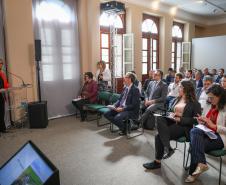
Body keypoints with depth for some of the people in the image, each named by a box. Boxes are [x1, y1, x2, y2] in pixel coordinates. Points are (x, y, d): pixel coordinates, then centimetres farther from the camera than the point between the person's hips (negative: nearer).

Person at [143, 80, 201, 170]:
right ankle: (167, 148, -32)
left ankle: (157, 162, -8)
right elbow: (170, 111, 23)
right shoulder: (177, 99, 19)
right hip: (172, 122, 6)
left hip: (184, 126, -6)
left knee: (159, 136, -25)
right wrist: (170, 114, -1)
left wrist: (180, 119, -17)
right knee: (160, 118, -29)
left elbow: (195, 120, -9)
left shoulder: (194, 103, -1)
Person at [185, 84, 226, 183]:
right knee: (194, 131, -29)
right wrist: (201, 121, -2)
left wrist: (213, 125, -19)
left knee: (196, 143, -28)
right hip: (206, 132, 6)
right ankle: (200, 164, -29)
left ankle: (193, 172, -14)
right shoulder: (208, 105, 12)